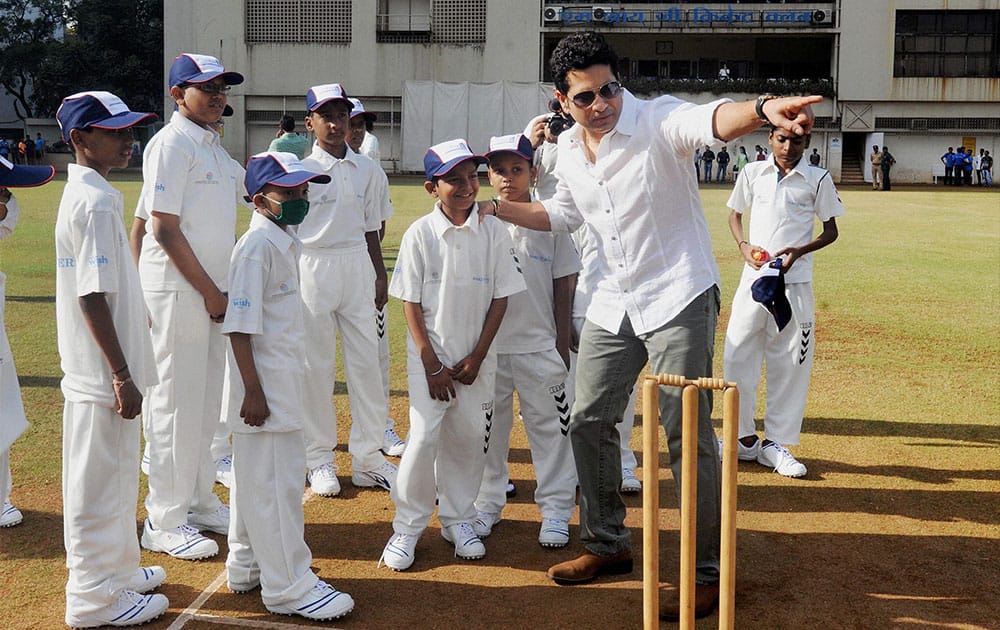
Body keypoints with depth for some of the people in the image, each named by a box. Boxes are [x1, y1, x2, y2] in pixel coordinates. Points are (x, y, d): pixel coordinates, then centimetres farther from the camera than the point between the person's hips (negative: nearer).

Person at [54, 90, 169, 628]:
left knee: (116, 476, 21)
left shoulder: (85, 194, 11)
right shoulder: (95, 202, -19)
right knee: (99, 482, 2)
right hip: (101, 374, -10)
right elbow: (93, 298, -23)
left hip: (102, 369, 10)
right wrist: (121, 375, -21)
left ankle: (117, 570, 36)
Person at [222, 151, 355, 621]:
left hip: (283, 382, 10)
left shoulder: (285, 241, 12)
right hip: (266, 387, -10)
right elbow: (239, 324, -21)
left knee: (256, 475, 19)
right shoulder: (257, 245, -18)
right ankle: (288, 586, 5)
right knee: (276, 480, -3)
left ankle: (248, 567, 32)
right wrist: (254, 391, -23)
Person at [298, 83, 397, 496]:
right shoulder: (301, 169, -4)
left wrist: (379, 274, 13)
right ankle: (320, 458, 14)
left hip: (357, 266, 4)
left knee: (366, 361, 4)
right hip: (314, 266, -4)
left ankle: (369, 457, 12)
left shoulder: (366, 169, 9)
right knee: (317, 365, 2)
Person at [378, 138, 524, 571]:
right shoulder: (419, 234, -6)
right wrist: (433, 364, -8)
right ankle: (407, 527, 9)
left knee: (470, 437, 7)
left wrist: (476, 358, -4)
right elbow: (411, 303, -5)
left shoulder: (493, 232, -2)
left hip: (476, 359, 2)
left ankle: (458, 519, 24)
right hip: (430, 356, -2)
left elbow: (500, 298, 1)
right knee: (424, 437, -6)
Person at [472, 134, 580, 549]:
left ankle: (555, 510, 15)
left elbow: (562, 292, 2)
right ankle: (486, 504, 25)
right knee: (487, 426, 10)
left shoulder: (550, 223, 0)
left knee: (549, 426, 4)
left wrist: (563, 351, 0)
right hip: (488, 346, 1)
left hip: (539, 346, -1)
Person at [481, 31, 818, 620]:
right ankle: (608, 543, 30)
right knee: (588, 421, 11)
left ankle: (707, 573, 7)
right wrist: (493, 206, 15)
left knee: (688, 435, -6)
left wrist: (762, 107, -62)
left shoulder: (657, 120, -17)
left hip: (679, 298, -7)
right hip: (614, 304, 7)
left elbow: (711, 120, -40)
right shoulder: (568, 150, 4)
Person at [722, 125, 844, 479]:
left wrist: (799, 251, -14)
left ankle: (774, 443, 14)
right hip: (754, 278, 2)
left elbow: (831, 232, 5)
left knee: (791, 364, 2)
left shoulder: (818, 179, 0)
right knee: (737, 358, 0)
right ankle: (745, 439, 15)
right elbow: (735, 215, 16)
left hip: (795, 283, -1)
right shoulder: (753, 173, 5)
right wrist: (744, 245, -5)